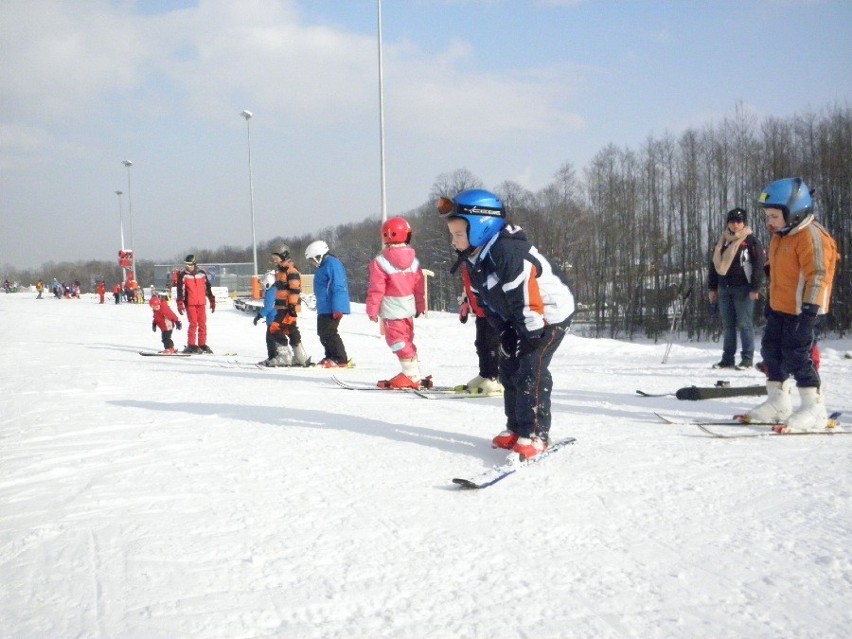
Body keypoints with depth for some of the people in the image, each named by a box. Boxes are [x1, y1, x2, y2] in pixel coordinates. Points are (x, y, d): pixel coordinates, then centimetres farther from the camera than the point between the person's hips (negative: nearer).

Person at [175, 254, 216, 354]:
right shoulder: (183, 275, -1)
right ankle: (191, 345, -2)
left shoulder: (202, 273, 8)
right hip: (190, 304, -3)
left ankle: (202, 345, 13)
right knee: (193, 324, -8)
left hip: (201, 303, 3)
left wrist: (212, 301, 14)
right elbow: (180, 290, -6)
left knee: (202, 324, 4)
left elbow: (208, 288, 14)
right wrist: (180, 304, -13)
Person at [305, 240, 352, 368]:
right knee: (323, 333, 16)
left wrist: (337, 308, -27)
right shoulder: (324, 265, 17)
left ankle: (341, 360, -8)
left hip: (332, 309, -11)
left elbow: (338, 288, -23)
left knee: (329, 333, -11)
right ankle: (330, 357, 25)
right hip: (324, 308, 11)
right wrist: (320, 305, 27)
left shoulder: (332, 264, -16)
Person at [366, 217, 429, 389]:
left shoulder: (381, 261, -12)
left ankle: (412, 375, -9)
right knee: (407, 340, 16)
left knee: (397, 340, -4)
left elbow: (376, 289, -13)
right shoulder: (413, 259, 6)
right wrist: (420, 307, 20)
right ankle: (414, 374, 20)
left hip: (391, 309, -7)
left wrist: (372, 309, -5)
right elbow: (419, 286, 10)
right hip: (409, 306, 7)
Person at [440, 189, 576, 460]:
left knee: (530, 371, -13)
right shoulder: (476, 260, 1)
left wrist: (532, 335, -23)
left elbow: (526, 298, -30)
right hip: (518, 321, 10)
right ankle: (516, 428, 22)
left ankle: (535, 435, -5)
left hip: (552, 313, -10)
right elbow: (488, 302, 7)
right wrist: (505, 334, 0)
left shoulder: (507, 252, -31)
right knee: (509, 369, 10)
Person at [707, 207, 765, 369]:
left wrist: (755, 288, -13)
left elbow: (758, 265, -7)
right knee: (728, 325, 9)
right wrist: (712, 288, 14)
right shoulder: (722, 241, 14)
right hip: (724, 289, 6)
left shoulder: (751, 241, -3)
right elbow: (714, 264, 18)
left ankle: (747, 358, 1)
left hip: (743, 289, -6)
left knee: (744, 324, -4)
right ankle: (727, 359, 14)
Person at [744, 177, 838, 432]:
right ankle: (778, 403, 24)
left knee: (797, 357, -10)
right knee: (771, 351, 13)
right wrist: (771, 303, 24)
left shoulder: (811, 236, -18)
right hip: (779, 309, 10)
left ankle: (814, 409, -2)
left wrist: (810, 309, -27)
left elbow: (818, 275, -23)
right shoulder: (780, 236, 13)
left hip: (800, 310, -10)